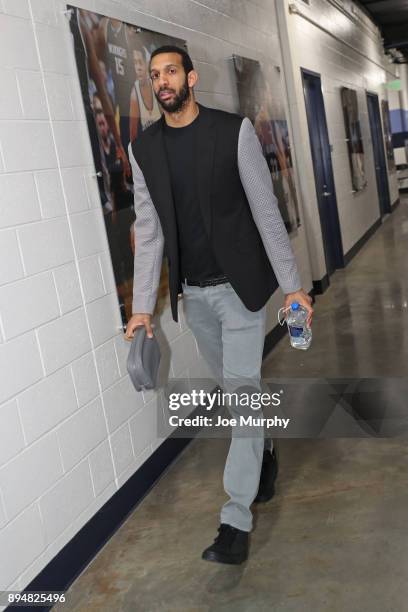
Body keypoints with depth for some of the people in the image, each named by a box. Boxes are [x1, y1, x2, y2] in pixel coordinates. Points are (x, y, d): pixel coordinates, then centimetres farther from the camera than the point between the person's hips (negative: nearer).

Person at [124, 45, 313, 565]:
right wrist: (143, 306, -2)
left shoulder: (235, 130, -8)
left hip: (240, 286, -4)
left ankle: (235, 520, 3)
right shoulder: (143, 148, 3)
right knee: (235, 388, 18)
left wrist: (292, 285, -9)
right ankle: (262, 451, 45)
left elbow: (265, 210, -7)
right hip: (192, 293, 4)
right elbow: (149, 230, 3)